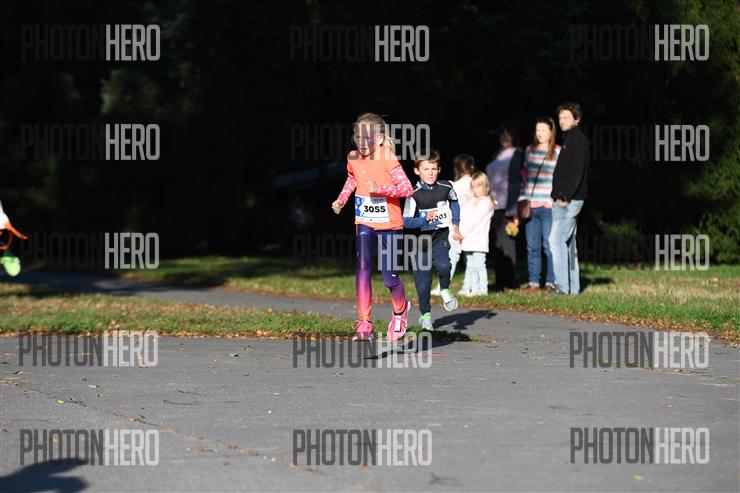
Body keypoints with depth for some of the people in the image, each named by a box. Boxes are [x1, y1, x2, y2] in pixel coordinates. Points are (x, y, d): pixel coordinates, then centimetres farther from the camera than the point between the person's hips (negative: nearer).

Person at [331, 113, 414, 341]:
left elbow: (408, 189, -25)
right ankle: (364, 324, -14)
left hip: (390, 224, -4)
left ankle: (400, 309, 33)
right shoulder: (353, 158, -2)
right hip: (365, 223, 4)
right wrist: (341, 199, 8)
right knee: (363, 268, -14)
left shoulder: (388, 160, -19)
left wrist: (380, 188, -35)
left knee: (389, 277, -1)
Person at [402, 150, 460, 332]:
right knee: (423, 279, 4)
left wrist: (455, 224, 21)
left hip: (441, 237, 1)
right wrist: (425, 219, -30)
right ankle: (425, 315, 21)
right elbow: (406, 221, -16)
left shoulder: (446, 187, -4)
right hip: (421, 240, -1)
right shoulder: (414, 194, -14)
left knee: (443, 265, -26)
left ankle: (445, 291, 5)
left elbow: (454, 202, 20)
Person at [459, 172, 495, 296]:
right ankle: (468, 288, 12)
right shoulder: (470, 202, 19)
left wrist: (463, 232, -11)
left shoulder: (486, 202, -4)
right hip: (468, 240, 7)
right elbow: (463, 219, 12)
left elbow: (475, 219, -11)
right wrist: (460, 232, -3)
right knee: (469, 265, 10)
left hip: (479, 238, -7)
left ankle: (482, 289, -9)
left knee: (479, 265, -9)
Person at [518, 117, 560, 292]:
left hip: (549, 207, -5)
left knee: (550, 245, -6)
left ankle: (551, 282, 0)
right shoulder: (529, 151, 15)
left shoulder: (558, 153, 0)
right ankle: (533, 282, 11)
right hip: (531, 206, 5)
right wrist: (523, 200, 12)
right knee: (532, 247, 6)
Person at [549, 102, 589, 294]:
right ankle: (573, 287, 14)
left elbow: (577, 171, -19)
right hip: (564, 201, 10)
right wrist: (558, 195, 14)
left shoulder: (579, 139, -11)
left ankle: (562, 286, -17)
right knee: (568, 242, 11)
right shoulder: (569, 139, 19)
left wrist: (565, 197, -21)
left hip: (570, 200, -10)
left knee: (557, 239, -15)